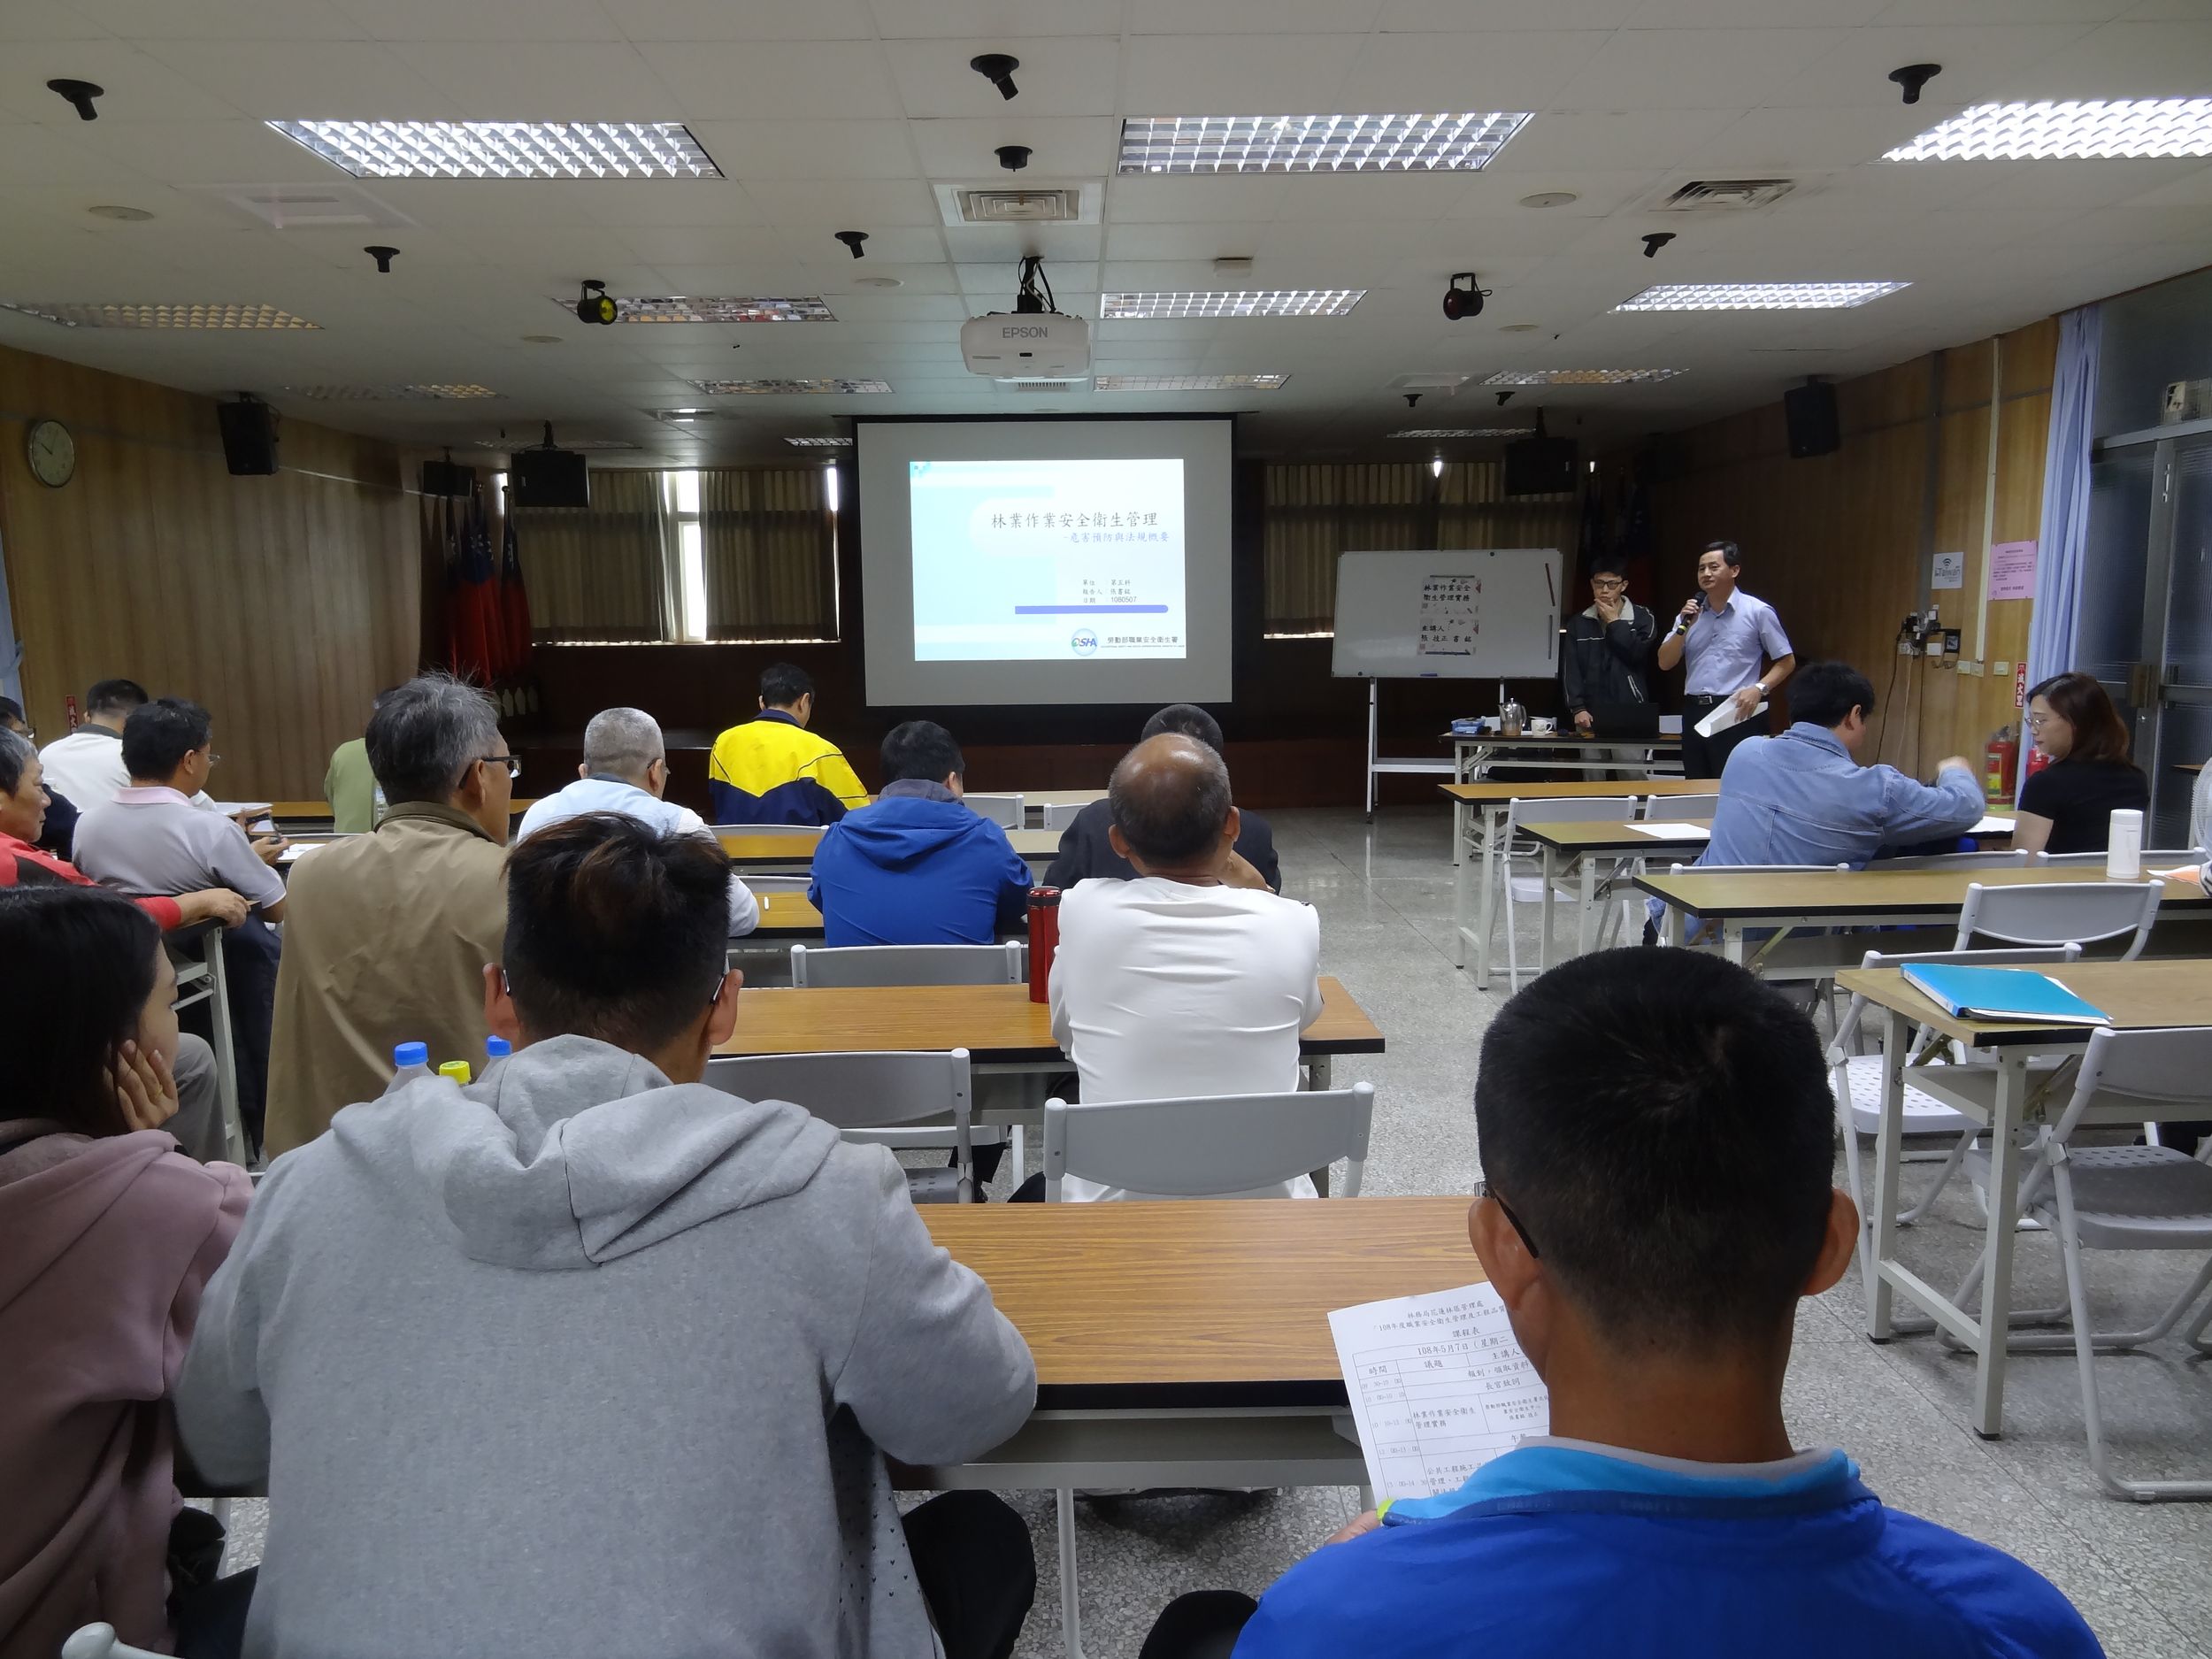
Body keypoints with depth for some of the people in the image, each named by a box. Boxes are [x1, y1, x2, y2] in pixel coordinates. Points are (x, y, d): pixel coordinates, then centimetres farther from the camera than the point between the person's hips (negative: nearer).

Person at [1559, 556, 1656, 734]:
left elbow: (1639, 654, -11)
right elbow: (1571, 669, 5)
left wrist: (1614, 622, -3)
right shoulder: (1578, 623, 11)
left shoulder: (1643, 618, 5)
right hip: (1591, 716, 2)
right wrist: (1578, 707, -6)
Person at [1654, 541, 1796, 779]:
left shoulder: (1758, 612, -1)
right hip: (1694, 712, 5)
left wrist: (1759, 689, -15)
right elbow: (1665, 663, 9)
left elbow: (1786, 661, 1)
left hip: (1736, 713, -5)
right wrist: (1684, 627, -4)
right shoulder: (1690, 613, 14)